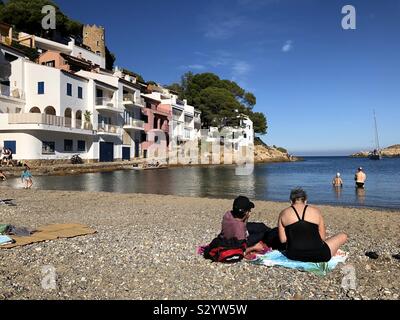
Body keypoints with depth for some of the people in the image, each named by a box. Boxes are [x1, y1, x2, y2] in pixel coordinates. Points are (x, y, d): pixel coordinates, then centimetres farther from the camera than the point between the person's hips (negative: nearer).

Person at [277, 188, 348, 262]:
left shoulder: (284, 213, 3)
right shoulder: (316, 211, 2)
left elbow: (283, 240, 0)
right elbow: (322, 238, 5)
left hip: (294, 256, 0)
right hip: (317, 256, 0)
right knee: (343, 236, 21)